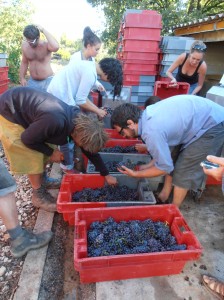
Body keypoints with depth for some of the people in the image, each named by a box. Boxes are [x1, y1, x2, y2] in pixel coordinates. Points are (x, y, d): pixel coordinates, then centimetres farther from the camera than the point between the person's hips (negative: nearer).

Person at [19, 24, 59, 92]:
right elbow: (24, 62, 13)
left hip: (47, 81, -5)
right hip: (32, 81, 5)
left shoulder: (46, 45, -16)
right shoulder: (25, 45, 0)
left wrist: (43, 30, -30)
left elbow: (56, 47, -40)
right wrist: (22, 78, 8)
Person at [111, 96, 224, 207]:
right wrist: (148, 166, 6)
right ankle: (163, 198, 28)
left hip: (214, 125, -9)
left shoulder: (151, 132, -30)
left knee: (183, 171, -2)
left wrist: (136, 174, -7)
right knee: (172, 160, 13)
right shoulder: (147, 114, -4)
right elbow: (164, 149, 8)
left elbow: (165, 167, -17)